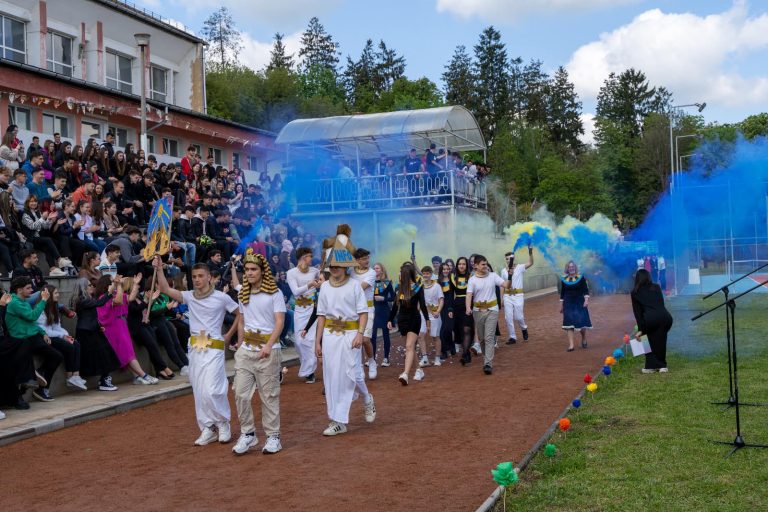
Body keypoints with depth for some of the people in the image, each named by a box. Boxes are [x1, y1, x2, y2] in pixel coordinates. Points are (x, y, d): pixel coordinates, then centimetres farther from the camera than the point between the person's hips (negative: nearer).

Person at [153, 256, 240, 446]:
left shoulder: (221, 297, -6)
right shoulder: (189, 296, 4)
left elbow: (240, 314, 3)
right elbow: (165, 289, -5)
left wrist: (228, 336, 2)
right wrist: (159, 269, -15)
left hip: (213, 349, -5)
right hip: (195, 348, 5)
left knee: (211, 391, -11)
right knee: (199, 392, 8)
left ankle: (223, 423, 11)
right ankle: (208, 428, 18)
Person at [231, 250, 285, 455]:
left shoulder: (274, 293, -5)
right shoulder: (243, 293, 11)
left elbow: (279, 322, -13)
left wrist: (268, 345, -24)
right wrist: (239, 347, 14)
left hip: (268, 349, -5)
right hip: (246, 349, 5)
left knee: (269, 394, 1)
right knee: (241, 393, 0)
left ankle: (273, 436, 10)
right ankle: (247, 433, 13)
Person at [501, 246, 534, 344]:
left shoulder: (520, 267, -2)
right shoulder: (503, 271, 7)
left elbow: (530, 263, -18)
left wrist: (530, 253, -34)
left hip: (518, 296, -3)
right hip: (507, 296, 3)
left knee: (518, 317, -3)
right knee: (508, 318, 0)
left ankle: (524, 328, 30)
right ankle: (512, 337, 11)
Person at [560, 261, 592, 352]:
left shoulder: (581, 278, 0)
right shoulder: (564, 280, 6)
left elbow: (586, 290, -2)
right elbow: (562, 293, 11)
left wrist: (586, 300, -15)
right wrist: (561, 305, 11)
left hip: (580, 303, -2)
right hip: (568, 304, 2)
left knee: (582, 322, -4)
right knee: (569, 323, -5)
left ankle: (584, 340, 25)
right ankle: (571, 345, -5)